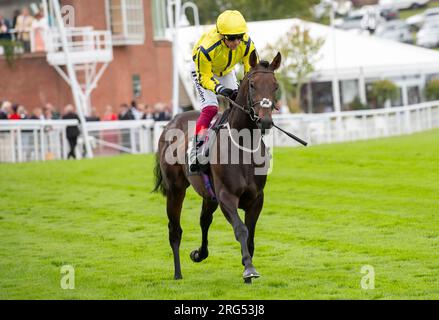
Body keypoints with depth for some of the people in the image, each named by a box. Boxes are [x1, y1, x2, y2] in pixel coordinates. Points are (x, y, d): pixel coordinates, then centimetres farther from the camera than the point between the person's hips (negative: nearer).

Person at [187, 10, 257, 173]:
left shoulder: (247, 44, -30)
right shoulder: (207, 49, -43)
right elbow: (204, 77, -32)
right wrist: (219, 89, -49)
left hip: (226, 71, 5)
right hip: (203, 69, -5)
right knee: (210, 108, -22)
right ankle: (195, 149, -19)